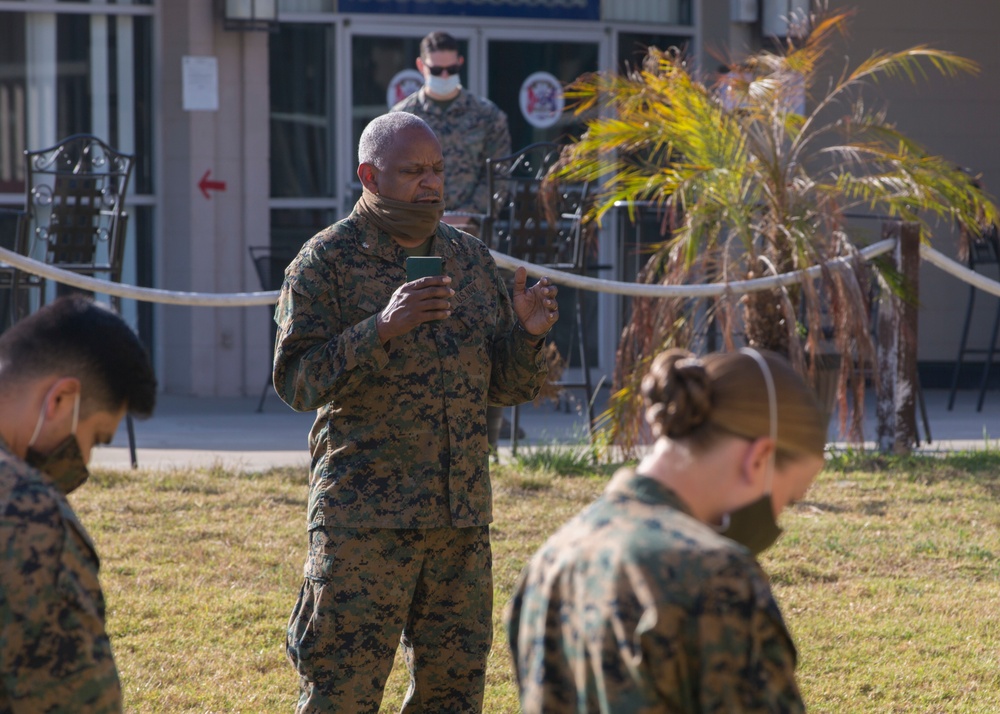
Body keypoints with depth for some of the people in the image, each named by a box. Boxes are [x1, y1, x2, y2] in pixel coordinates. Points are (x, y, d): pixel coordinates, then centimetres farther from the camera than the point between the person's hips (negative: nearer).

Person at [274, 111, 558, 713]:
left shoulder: (471, 258, 14)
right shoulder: (326, 262, -2)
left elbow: (508, 386, 16)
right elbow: (298, 381, -12)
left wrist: (528, 334, -5)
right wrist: (381, 330, -24)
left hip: (463, 516, 5)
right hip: (364, 518, -5)